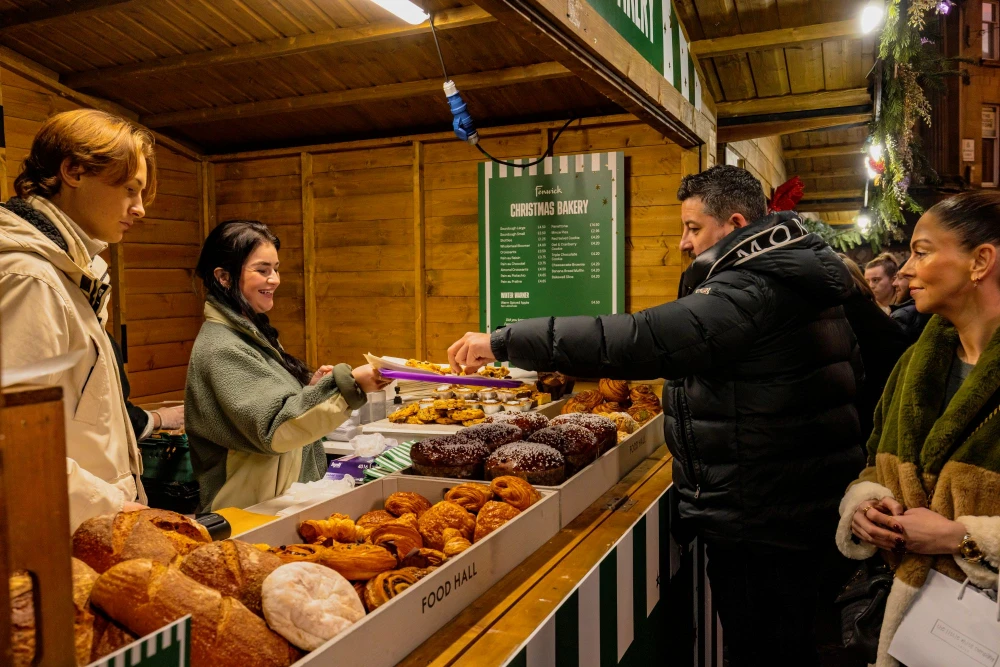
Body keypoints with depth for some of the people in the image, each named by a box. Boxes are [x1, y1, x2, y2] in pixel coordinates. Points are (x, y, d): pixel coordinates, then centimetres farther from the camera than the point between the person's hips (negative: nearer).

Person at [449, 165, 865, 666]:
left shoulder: (753, 290, -22)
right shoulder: (799, 281, 11)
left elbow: (641, 340, -34)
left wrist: (505, 341, -30)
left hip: (760, 529, -10)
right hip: (801, 512, 10)